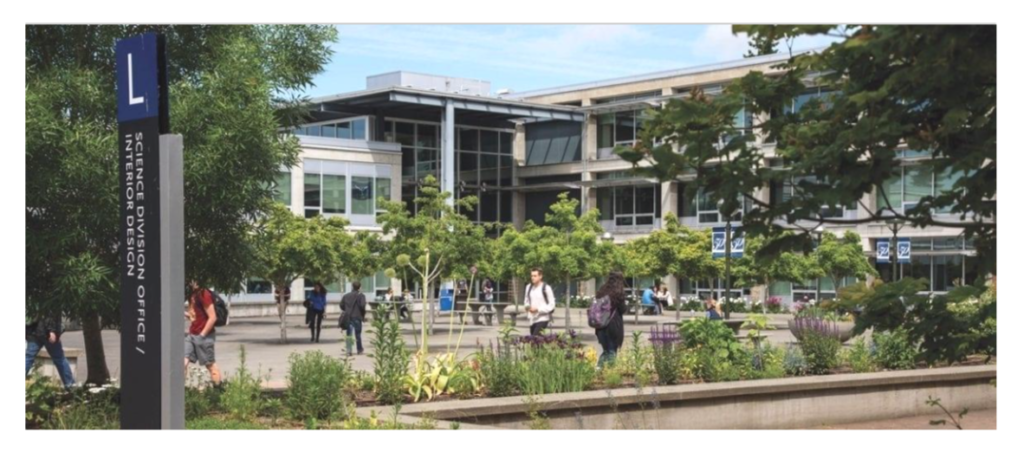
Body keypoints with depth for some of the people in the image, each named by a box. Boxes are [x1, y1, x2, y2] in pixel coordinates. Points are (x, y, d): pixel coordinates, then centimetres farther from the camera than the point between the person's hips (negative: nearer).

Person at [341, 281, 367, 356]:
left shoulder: (346, 296, 8)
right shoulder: (361, 296, -4)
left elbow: (342, 306, 7)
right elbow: (362, 305, -15)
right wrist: (363, 313, 1)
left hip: (348, 317, 2)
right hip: (357, 317, -2)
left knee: (348, 334, 3)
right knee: (358, 334, 9)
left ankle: (349, 350, -10)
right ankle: (359, 350, 17)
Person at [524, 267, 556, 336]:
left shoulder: (546, 288, -9)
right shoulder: (529, 287, 7)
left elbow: (551, 305, -7)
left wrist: (538, 309, -16)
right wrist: (527, 307, -2)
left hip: (542, 319, -6)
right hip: (532, 320, 6)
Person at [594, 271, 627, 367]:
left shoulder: (601, 292, 7)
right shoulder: (618, 293, -8)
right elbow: (622, 309, -4)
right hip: (614, 326, -5)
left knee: (606, 350, 17)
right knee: (612, 351, 4)